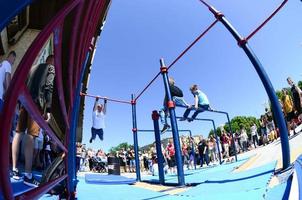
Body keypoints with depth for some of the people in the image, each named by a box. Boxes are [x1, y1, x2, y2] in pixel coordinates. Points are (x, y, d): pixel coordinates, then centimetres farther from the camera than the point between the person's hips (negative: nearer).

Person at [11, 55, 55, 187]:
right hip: (37, 103, -7)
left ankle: (14, 169, 10)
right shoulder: (51, 68, 7)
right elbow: (49, 88, -8)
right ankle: (28, 175, -14)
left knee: (19, 133, 7)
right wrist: (48, 109, -12)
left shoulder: (33, 68, 28)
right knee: (31, 136, -13)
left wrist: (21, 103, 21)